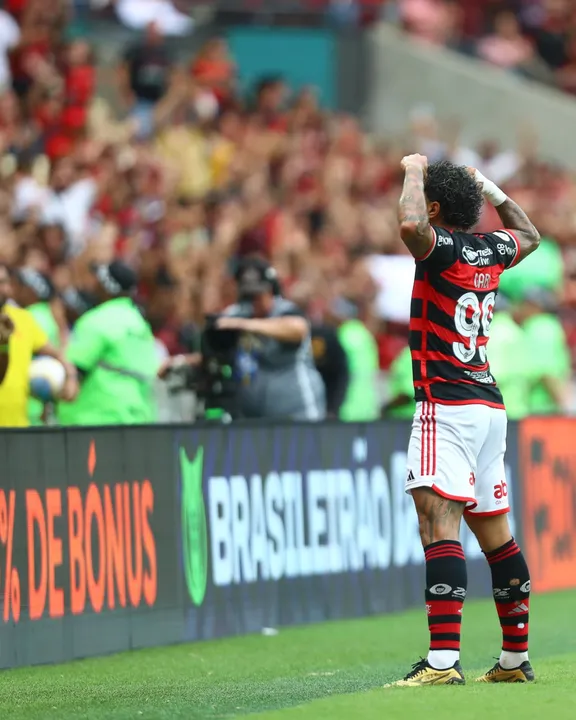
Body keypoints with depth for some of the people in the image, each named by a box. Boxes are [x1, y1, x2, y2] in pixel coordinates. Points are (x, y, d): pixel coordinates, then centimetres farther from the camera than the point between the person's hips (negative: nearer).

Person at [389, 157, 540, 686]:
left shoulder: (444, 247, -11)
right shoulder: (491, 248, 12)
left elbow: (411, 226, -34)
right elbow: (530, 235, 35)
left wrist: (414, 171, -17)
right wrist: (492, 189, 34)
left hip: (447, 405, -9)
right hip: (490, 405, 9)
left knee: (438, 521, -18)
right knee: (494, 532, 15)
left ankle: (443, 662, -30)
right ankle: (516, 658, 22)